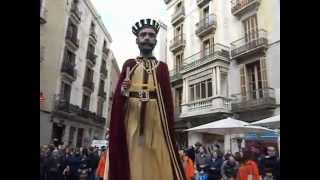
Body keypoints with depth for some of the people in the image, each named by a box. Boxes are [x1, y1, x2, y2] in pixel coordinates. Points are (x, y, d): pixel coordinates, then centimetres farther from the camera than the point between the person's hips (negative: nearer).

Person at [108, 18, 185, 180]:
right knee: (131, 162, 1)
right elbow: (118, 95, 6)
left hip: (155, 119, 1)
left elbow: (168, 98, 5)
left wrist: (169, 127, -4)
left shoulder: (162, 67, 14)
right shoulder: (129, 64, 13)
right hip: (131, 118, 0)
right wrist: (123, 91, -17)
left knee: (159, 164, 0)